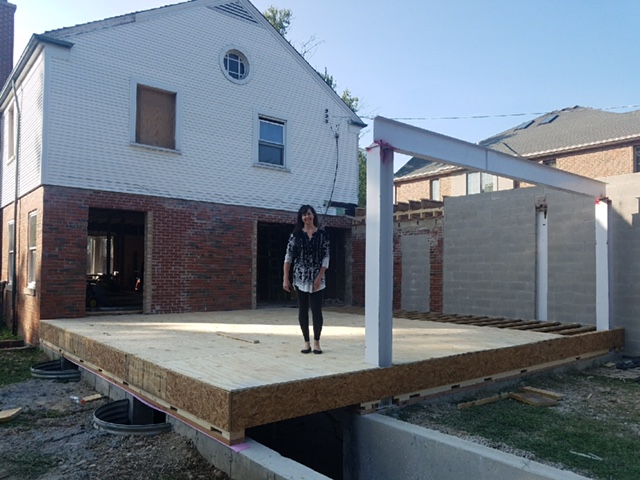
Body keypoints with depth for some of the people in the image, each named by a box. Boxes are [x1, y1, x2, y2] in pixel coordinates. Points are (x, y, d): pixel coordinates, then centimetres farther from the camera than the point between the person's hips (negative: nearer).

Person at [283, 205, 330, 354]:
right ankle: (306, 343, 15)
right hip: (300, 278, 1)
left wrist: (319, 277, -11)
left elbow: (326, 258, -2)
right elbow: (288, 256, 2)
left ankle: (316, 343, 11)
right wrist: (285, 278, -4)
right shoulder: (295, 234, 3)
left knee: (316, 310, -2)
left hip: (317, 278, -1)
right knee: (303, 310, 5)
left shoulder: (322, 234, 1)